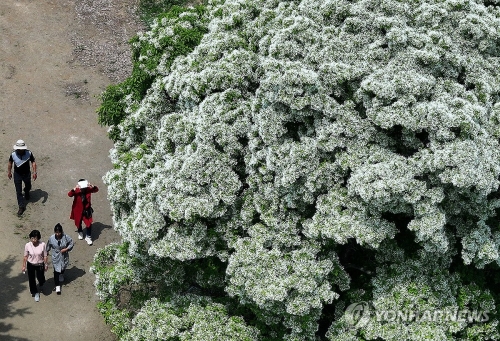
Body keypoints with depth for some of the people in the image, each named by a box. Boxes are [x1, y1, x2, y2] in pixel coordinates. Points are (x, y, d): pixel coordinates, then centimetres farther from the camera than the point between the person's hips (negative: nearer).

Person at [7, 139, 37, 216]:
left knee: (28, 187, 27)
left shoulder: (29, 153, -23)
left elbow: (33, 162, -12)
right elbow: (10, 163, -2)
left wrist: (34, 172, -20)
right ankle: (21, 207, 11)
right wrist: (9, 172, 8)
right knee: (18, 191, 1)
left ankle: (26, 192, 63)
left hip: (27, 174, 1)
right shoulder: (13, 155, -21)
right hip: (17, 175, -1)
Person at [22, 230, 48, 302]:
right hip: (30, 265, 1)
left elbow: (45, 256, -9)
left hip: (40, 265, -1)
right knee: (31, 279, 9)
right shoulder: (27, 245, -18)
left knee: (41, 279, 4)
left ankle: (41, 285, 44)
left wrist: (46, 265, -3)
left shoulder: (42, 245, -20)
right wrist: (24, 266, 1)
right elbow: (25, 256, -5)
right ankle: (35, 293, 33)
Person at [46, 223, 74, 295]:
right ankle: (57, 286, 10)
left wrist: (66, 249, -21)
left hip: (64, 256, 1)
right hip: (56, 257, -1)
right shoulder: (51, 238, -18)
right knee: (56, 271, -1)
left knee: (63, 268, 25)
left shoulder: (66, 237, -21)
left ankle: (62, 275, 59)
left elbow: (71, 243, -8)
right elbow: (48, 247, -1)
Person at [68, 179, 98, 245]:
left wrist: (92, 186, -37)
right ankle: (80, 232, 50)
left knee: (89, 223, -4)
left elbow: (96, 190, -17)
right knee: (78, 222, 20)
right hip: (78, 210, -1)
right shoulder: (76, 191, -23)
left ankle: (88, 237, 14)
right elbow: (69, 194, -37)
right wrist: (74, 189, -54)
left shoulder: (88, 189, -16)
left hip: (87, 210, 1)